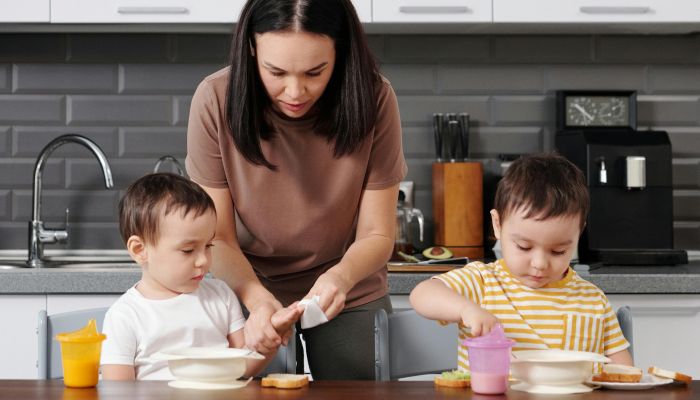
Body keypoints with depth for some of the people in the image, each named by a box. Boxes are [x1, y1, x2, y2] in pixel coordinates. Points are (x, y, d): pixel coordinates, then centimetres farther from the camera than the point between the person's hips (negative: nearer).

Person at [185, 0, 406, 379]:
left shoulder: (373, 99, -21)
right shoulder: (216, 100, -21)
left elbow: (376, 235, -15)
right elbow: (216, 237, -16)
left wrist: (341, 276, -37)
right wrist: (257, 299, -35)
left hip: (349, 295, 0)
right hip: (250, 288, 0)